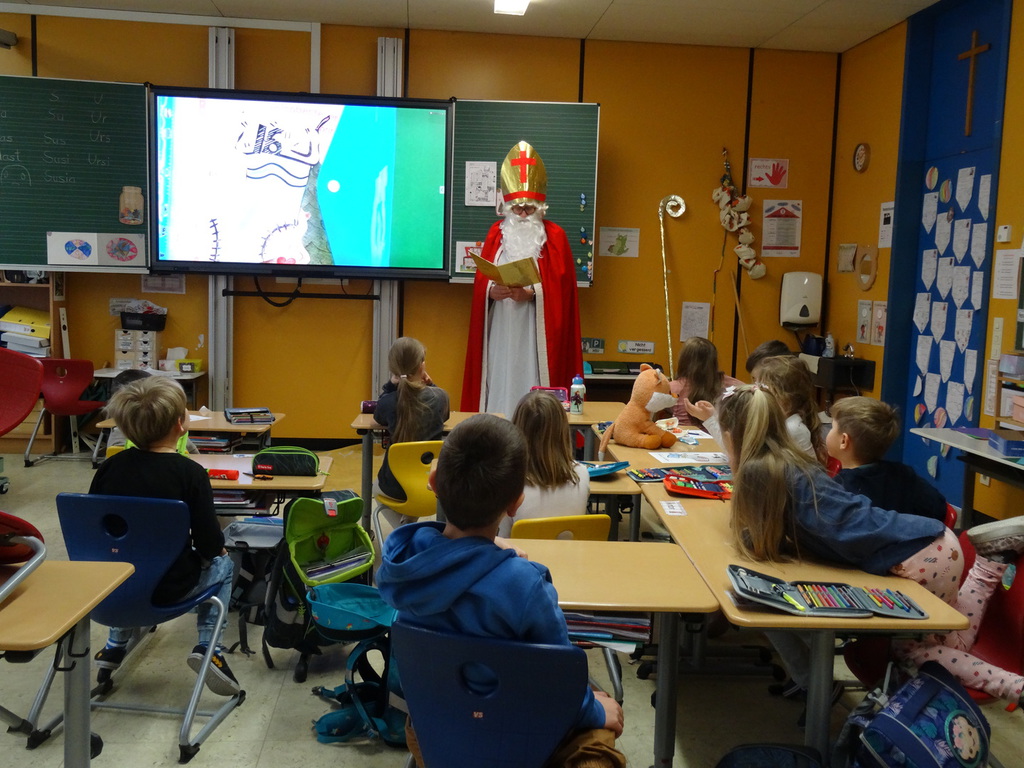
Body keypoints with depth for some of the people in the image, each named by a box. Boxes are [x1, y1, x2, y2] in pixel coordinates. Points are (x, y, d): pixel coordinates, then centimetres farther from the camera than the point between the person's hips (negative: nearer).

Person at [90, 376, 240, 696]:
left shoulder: (110, 466, -3)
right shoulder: (190, 473, -16)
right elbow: (210, 546, -15)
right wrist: (218, 549, 8)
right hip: (167, 590, -5)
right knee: (223, 564, 24)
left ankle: (115, 646, 35)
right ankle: (207, 647, 8)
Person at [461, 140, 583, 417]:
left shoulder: (554, 236, 3)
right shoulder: (497, 233, 12)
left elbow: (559, 286, -3)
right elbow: (481, 279, 7)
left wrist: (531, 294, -19)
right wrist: (491, 291, -15)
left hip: (535, 330, -2)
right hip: (500, 329, 3)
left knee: (530, 380, -5)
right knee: (500, 382, 2)